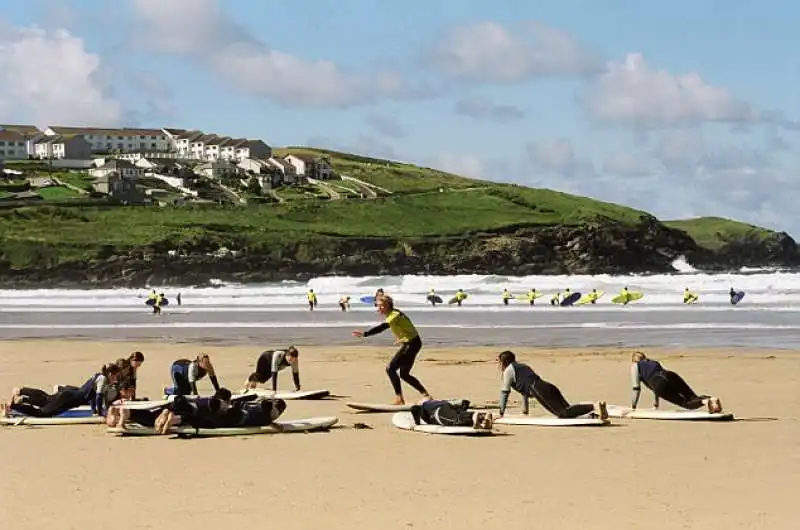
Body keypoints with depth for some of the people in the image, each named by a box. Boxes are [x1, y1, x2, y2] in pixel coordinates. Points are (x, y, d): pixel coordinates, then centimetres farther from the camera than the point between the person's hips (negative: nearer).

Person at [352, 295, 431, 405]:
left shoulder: (395, 315, -21)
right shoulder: (394, 313, 9)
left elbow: (381, 328, -29)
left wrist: (364, 334, -32)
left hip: (412, 344, -10)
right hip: (408, 344, 10)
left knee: (390, 368, -13)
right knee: (404, 374, 15)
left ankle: (399, 398, -12)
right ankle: (425, 394, 22)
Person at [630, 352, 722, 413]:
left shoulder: (635, 366, 26)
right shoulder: (654, 363, 43)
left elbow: (636, 388, 19)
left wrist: (633, 407, 25)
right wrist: (655, 405, 52)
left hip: (661, 384, -6)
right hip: (671, 376, 6)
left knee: (685, 403, -10)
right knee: (693, 398, 2)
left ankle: (704, 402, -41)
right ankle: (712, 399, -30)